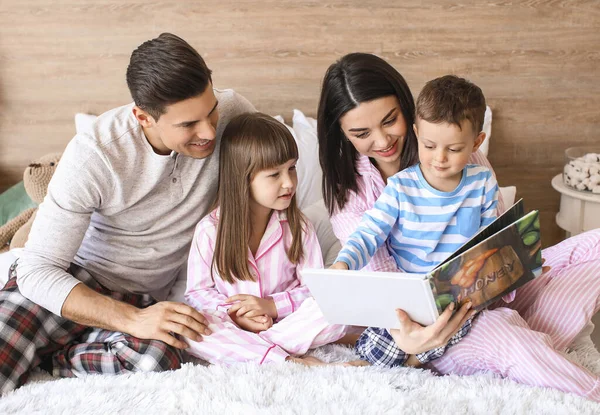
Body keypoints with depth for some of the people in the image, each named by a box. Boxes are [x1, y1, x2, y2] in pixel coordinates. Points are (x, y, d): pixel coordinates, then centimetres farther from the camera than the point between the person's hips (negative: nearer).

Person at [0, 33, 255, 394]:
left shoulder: (231, 113, -15)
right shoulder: (95, 154, -23)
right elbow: (37, 271, -21)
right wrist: (132, 319, -33)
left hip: (146, 295, 3)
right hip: (69, 281, -2)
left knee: (156, 362, -32)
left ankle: (42, 354, -4)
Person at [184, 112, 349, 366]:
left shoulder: (298, 227, 0)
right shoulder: (210, 230, -4)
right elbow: (198, 292, -1)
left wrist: (272, 305, -17)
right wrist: (233, 314, -19)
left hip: (286, 320, 1)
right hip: (231, 325, -1)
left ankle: (237, 349, -26)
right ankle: (287, 361, -34)